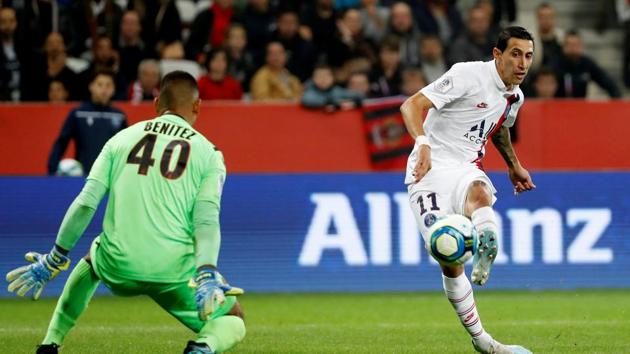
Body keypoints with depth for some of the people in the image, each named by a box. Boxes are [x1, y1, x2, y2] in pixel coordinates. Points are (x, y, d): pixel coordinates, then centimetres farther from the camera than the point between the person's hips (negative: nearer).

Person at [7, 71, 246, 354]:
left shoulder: (122, 139, 12)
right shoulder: (208, 153, 6)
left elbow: (86, 203, 4)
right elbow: (206, 221, -9)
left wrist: (55, 260, 10)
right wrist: (206, 276, -18)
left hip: (117, 267, 3)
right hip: (174, 272, -3)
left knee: (93, 257, 39)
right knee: (233, 321, 18)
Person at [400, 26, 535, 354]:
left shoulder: (515, 96, 11)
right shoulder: (468, 75, -13)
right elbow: (412, 105, -21)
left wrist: (514, 166, 41)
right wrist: (422, 142, -37)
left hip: (467, 170, 5)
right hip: (431, 170, -5)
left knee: (480, 194, -36)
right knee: (450, 262, -13)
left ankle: (485, 255, -60)